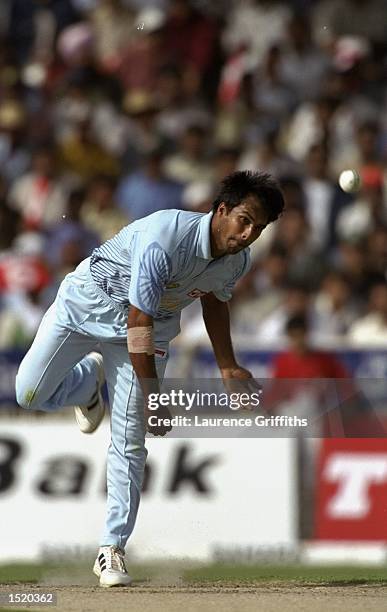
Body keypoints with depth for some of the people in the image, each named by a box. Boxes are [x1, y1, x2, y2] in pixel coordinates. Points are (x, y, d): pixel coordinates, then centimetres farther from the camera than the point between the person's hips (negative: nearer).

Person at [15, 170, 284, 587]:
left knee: (129, 444, -5)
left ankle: (112, 549, 2)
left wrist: (227, 367, 13)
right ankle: (89, 380, 25)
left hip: (148, 329, 4)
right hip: (86, 305, -4)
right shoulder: (165, 239, -37)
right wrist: (152, 397, -32)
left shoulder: (237, 261, -14)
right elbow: (138, 320, -33)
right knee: (30, 394, -7)